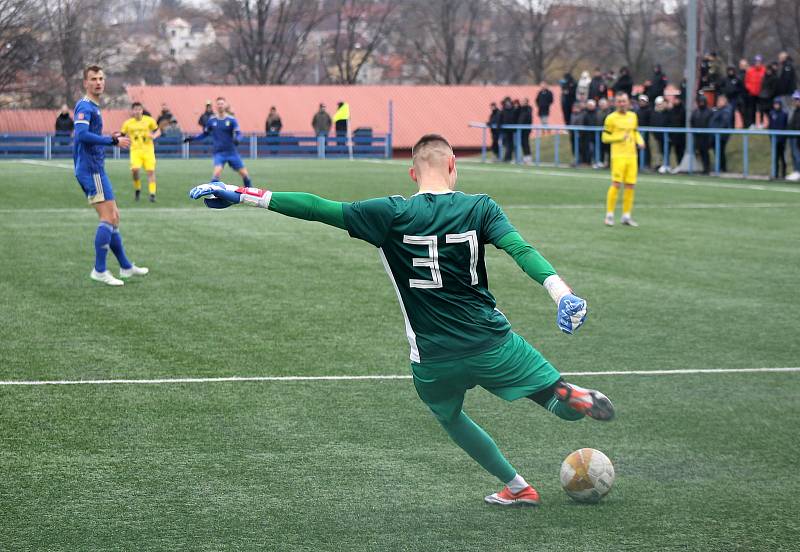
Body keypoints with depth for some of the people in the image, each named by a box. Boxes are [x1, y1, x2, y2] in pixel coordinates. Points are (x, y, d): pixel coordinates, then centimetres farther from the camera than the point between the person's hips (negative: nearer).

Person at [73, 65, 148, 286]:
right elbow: (82, 135, -27)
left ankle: (126, 267, 24)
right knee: (108, 217, -12)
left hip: (94, 169, 10)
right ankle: (99, 270, -10)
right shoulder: (84, 106, -13)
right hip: (92, 170, -10)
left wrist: (111, 138, 13)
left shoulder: (93, 107, 18)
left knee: (113, 217, 15)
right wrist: (114, 141, -24)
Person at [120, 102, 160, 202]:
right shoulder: (128, 123, 5)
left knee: (150, 171, -8)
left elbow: (158, 131, 10)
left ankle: (152, 194, -3)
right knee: (134, 170, -19)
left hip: (148, 149, 0)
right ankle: (137, 189, 6)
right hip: (135, 150, 0)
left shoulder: (149, 120, 2)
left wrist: (154, 136, -11)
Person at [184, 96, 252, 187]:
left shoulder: (231, 120, -3)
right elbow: (205, 134, 14)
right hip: (219, 153, 0)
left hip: (232, 152, 0)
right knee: (217, 173, -25)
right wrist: (192, 138, 2)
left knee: (245, 174, 4)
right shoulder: (212, 120, 2)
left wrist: (237, 139, -33)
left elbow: (238, 133, -11)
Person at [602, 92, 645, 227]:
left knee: (630, 185, 5)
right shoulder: (611, 118, -4)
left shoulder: (633, 116, 13)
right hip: (618, 155, -5)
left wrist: (640, 141, 5)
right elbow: (605, 137, -3)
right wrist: (620, 137, -16)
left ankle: (626, 216, 14)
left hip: (632, 155, 5)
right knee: (616, 184, -11)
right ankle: (609, 215, -2)